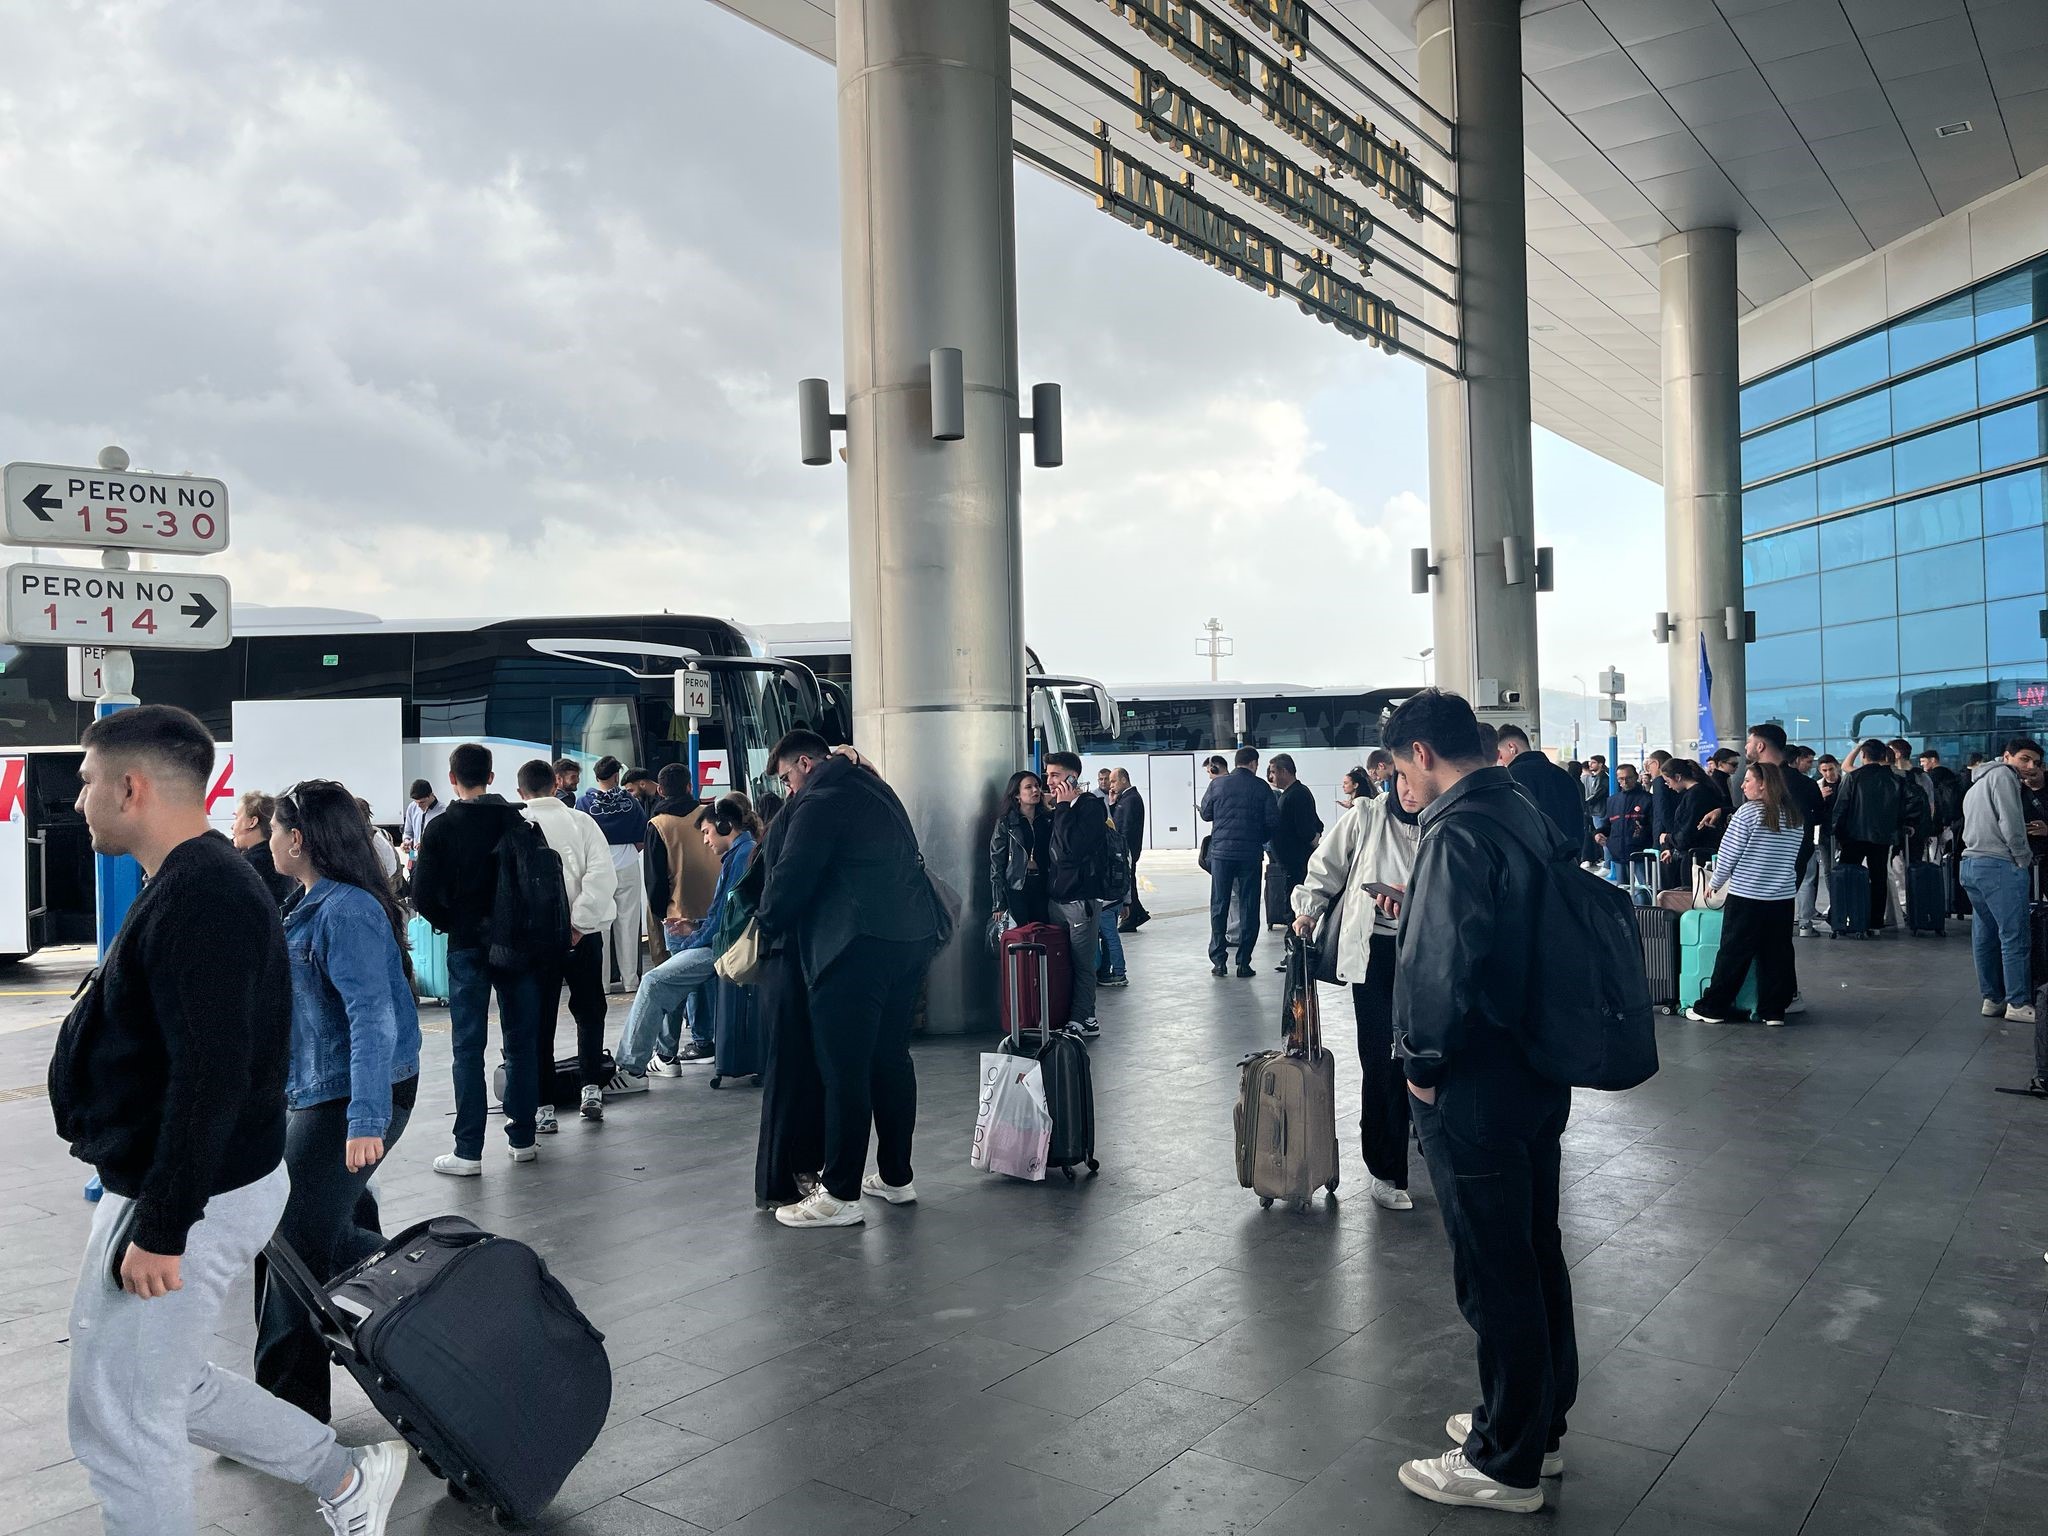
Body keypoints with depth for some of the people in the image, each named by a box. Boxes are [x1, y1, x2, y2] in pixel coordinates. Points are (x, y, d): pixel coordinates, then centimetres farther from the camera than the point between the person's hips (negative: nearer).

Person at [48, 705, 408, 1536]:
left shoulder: (198, 898, -23)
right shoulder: (195, 884, 10)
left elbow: (209, 1079, -28)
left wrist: (160, 1229, -25)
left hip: (189, 1198, -10)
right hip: (155, 1185, 10)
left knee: (119, 1421, 5)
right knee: (165, 1384, 22)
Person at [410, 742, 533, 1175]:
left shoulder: (441, 828, -6)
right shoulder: (517, 820, -1)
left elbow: (423, 896, -8)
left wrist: (450, 923, 9)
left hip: (467, 945, -2)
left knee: (468, 1047, 2)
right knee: (521, 1041, 11)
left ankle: (468, 1151, 3)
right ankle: (522, 1138, 17)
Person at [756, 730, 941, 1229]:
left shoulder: (818, 801, -7)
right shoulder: (873, 789, 21)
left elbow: (790, 876, -10)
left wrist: (765, 926, 7)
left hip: (860, 944, -9)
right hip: (914, 935, 10)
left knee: (844, 1070, -4)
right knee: (891, 1058, 17)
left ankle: (841, 1196, 1)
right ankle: (896, 1177, 26)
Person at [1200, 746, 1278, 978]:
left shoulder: (1217, 784, -1)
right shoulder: (1261, 787, -4)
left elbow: (1206, 813, 7)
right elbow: (1273, 821, -6)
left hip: (1221, 851, 1)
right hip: (1250, 853, -1)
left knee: (1219, 905, 10)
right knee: (1248, 907, 6)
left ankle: (1218, 960, 9)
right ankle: (1244, 962, 5)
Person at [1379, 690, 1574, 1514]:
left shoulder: (1456, 832, -21)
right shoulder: (1531, 816, 7)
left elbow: (1441, 962, -28)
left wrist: (1424, 1061, -15)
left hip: (1475, 1088, -9)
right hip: (1539, 1073, 9)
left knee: (1494, 1274, 3)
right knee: (1536, 1255, 20)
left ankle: (1505, 1463, 18)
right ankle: (1539, 1423, 37)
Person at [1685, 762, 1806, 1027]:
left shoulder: (1749, 812, -11)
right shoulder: (1795, 815, 6)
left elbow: (1727, 855, -8)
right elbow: (1793, 857, 14)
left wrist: (1715, 884, 6)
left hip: (1746, 896, -5)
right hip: (1784, 897, 5)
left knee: (1733, 954, 2)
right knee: (1776, 954, 10)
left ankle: (1712, 1008, 8)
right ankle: (1774, 1010, 13)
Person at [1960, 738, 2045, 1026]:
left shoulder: (1978, 783, 24)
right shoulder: (2003, 775, -6)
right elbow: (2010, 824, -15)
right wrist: (2025, 859, -4)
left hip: (1971, 862, 10)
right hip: (2000, 865, -10)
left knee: (1985, 936, 11)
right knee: (2015, 937, -8)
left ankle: (1992, 999, 15)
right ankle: (2018, 1004, -7)